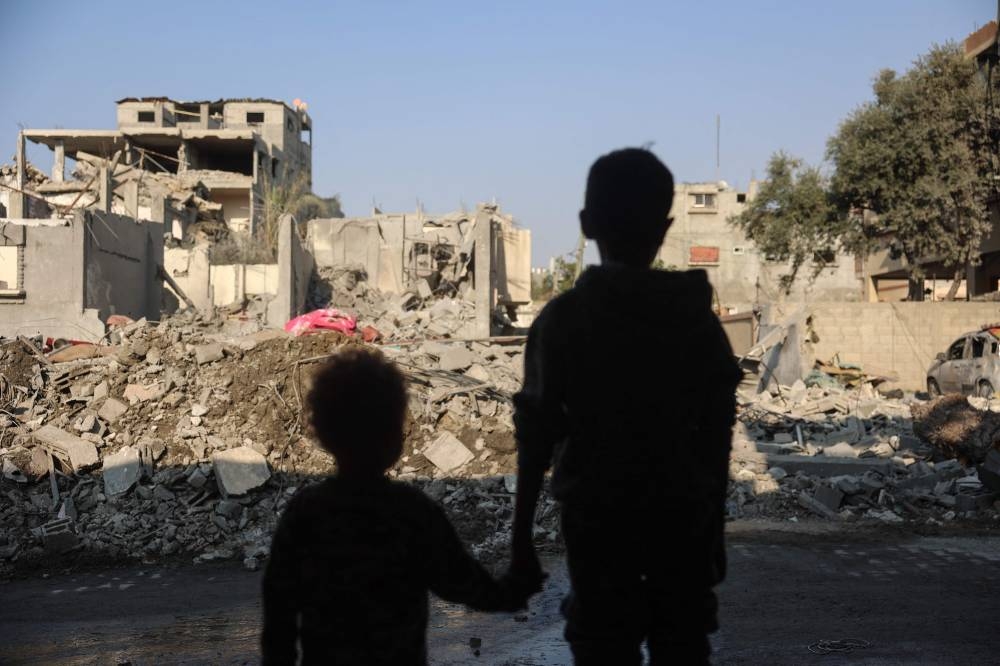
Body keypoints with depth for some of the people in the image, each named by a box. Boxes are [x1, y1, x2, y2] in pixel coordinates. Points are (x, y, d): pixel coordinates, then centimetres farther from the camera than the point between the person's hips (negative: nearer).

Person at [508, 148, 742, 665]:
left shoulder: (562, 318, -6)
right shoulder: (698, 318, 1)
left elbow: (536, 434, -7)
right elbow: (716, 438, 3)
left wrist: (521, 535, 1)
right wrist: (715, 530, 13)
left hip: (595, 518, -2)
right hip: (683, 518, 2)